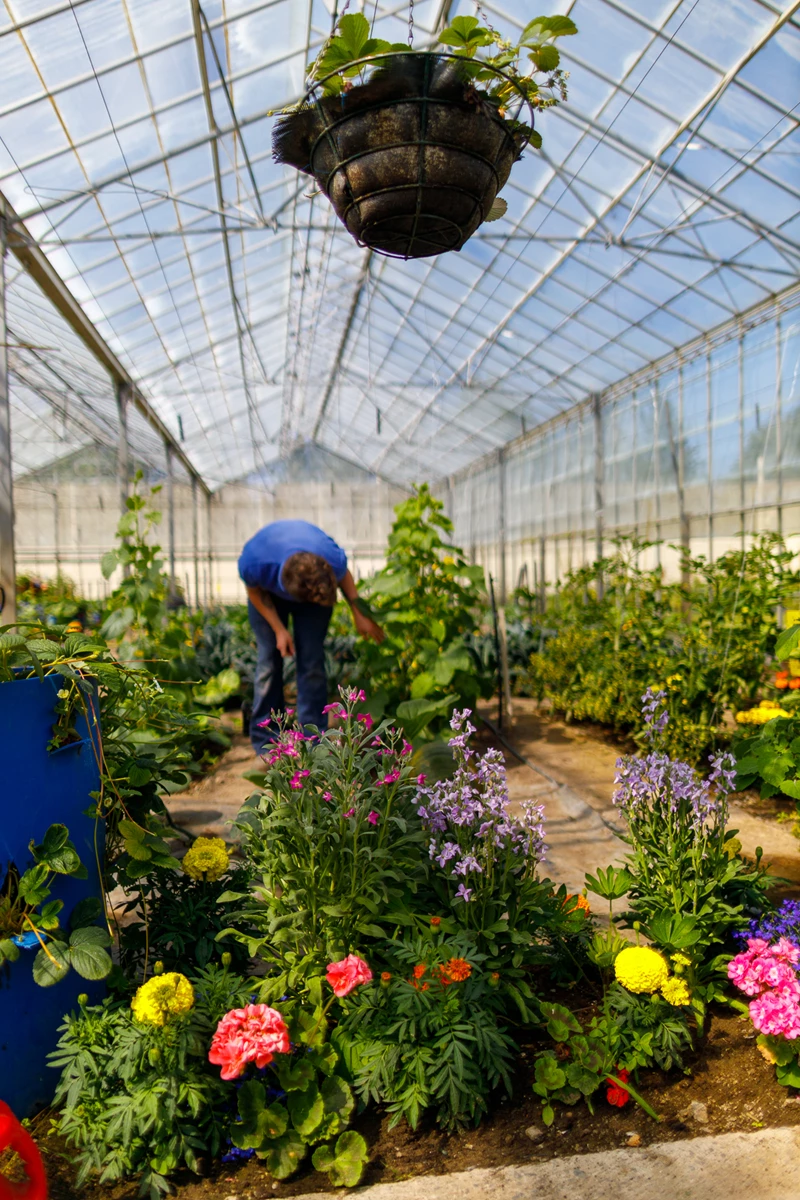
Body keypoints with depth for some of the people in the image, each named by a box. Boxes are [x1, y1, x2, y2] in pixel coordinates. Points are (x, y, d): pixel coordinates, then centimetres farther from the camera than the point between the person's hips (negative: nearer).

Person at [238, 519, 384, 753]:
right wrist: (279, 629, -19)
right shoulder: (253, 564, -41)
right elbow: (253, 590, -16)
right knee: (269, 659, -6)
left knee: (312, 661, -8)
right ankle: (265, 743, 5)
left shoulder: (334, 560, -38)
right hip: (267, 589, 0)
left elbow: (344, 576, -12)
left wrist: (359, 615, -12)